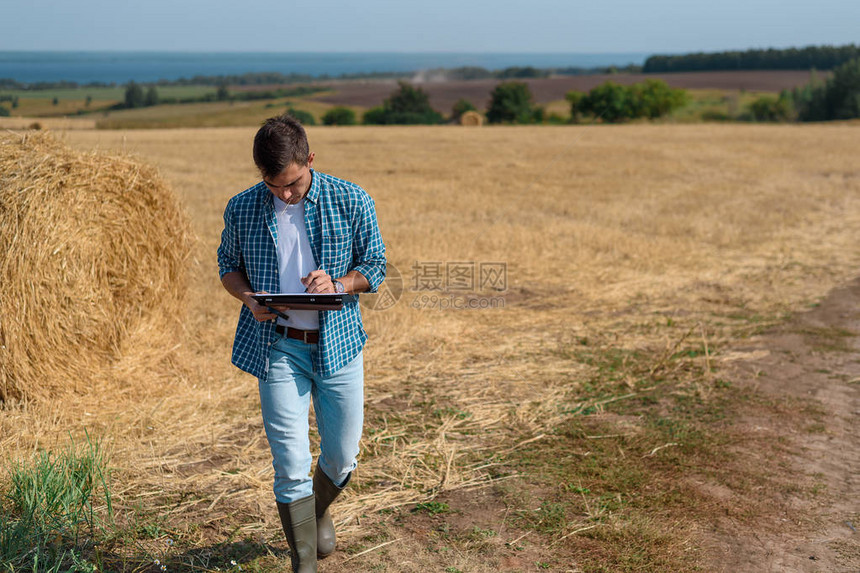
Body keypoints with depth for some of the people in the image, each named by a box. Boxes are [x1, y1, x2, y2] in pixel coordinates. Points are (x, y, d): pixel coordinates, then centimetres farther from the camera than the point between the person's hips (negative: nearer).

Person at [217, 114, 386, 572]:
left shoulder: (351, 202, -5)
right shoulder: (242, 209, -2)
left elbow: (374, 266, 2)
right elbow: (228, 264, 11)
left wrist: (337, 284, -19)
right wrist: (248, 298, -11)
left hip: (337, 341, 1)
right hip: (277, 346, 0)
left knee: (342, 455, 12)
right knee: (290, 462, -3)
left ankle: (319, 509, 46)